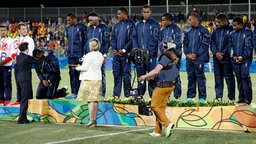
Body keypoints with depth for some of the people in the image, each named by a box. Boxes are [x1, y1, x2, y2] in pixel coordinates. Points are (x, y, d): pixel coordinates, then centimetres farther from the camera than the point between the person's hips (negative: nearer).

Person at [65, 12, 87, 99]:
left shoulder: (82, 27, -7)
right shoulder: (68, 28, 13)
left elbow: (85, 40, -6)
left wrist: (83, 54, -10)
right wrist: (68, 51, 13)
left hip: (79, 55, -6)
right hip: (71, 55, 6)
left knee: (79, 74, -4)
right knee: (72, 74, 7)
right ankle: (73, 93, 11)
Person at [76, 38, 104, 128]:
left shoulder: (89, 55, -14)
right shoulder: (100, 55, 8)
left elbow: (84, 67, -14)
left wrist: (77, 68, 4)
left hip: (89, 80, -8)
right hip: (98, 79, 8)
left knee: (90, 101, -7)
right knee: (95, 101, 9)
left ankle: (92, 121, -10)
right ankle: (94, 120, 13)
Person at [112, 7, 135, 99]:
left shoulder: (131, 25, -3)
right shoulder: (116, 25, 14)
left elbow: (132, 39, -8)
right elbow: (113, 38, 15)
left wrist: (124, 50, -13)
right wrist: (114, 49, -2)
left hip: (126, 53, -5)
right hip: (116, 53, 5)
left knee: (126, 74, -3)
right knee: (116, 73, 6)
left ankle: (127, 95, 2)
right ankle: (116, 94, 10)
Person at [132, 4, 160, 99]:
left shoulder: (154, 24, 0)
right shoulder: (138, 24, 14)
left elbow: (156, 38, -7)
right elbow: (134, 37, 14)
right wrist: (136, 49, 0)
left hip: (151, 53, -5)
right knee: (140, 75, 9)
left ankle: (152, 95, -2)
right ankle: (140, 94, 16)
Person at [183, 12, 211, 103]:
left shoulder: (203, 30, -5)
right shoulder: (187, 31, 11)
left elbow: (205, 44, -7)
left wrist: (196, 54, -10)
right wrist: (187, 54, -1)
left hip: (199, 58, -5)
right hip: (189, 58, 5)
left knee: (200, 77, -4)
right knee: (190, 76, 9)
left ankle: (202, 97, 1)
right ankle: (190, 95, 17)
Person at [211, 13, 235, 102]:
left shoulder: (231, 30, -5)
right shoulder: (216, 31, 12)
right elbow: (212, 43, 10)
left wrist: (223, 54, -13)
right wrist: (216, 52, -6)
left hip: (227, 58, -5)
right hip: (217, 58, 5)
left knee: (229, 77, -2)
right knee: (218, 78, 9)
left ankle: (231, 97, 3)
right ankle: (219, 96, 15)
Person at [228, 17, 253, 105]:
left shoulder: (248, 33, 0)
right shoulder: (232, 34, 15)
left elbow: (249, 46, -5)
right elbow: (230, 46, 15)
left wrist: (242, 57, -11)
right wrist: (233, 56, 0)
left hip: (245, 59, -5)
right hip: (235, 60, 5)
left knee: (245, 77, -13)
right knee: (239, 78, 7)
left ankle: (248, 98, -11)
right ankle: (241, 98, 12)